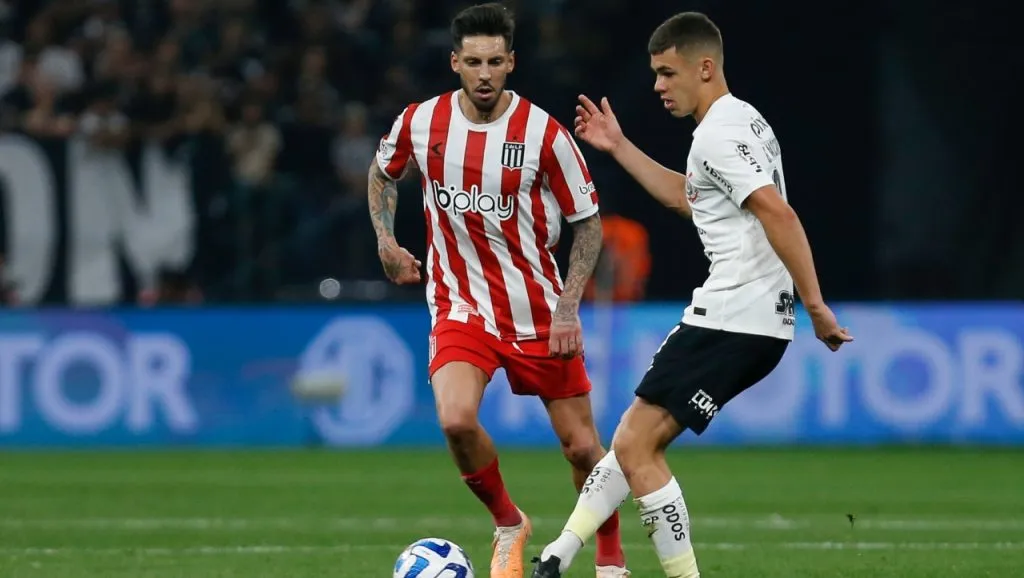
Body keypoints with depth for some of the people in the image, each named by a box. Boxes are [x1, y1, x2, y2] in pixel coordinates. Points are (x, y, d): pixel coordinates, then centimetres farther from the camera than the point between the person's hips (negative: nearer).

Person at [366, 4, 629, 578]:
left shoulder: (544, 133, -13)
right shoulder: (421, 122, -5)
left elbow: (588, 223, -4)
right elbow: (384, 171, 18)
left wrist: (569, 308, -12)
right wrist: (386, 239, 4)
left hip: (538, 312, -1)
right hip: (461, 308, 1)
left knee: (581, 445, 3)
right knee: (457, 419, -24)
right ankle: (509, 525, 3)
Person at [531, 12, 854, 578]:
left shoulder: (718, 134, -14)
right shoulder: (741, 119, 19)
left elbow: (778, 214, -25)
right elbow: (688, 197, 36)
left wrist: (815, 305, -27)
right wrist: (619, 147, 34)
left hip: (731, 317, -11)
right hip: (757, 321, 11)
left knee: (635, 447, -8)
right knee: (637, 440, 14)